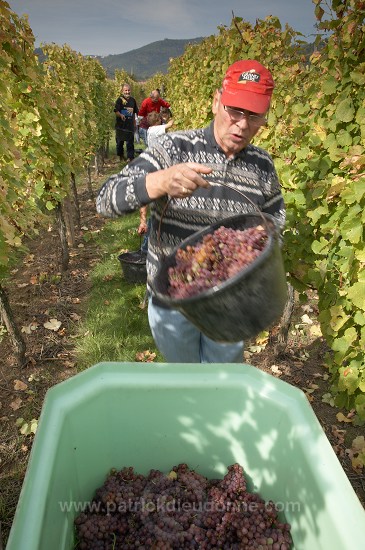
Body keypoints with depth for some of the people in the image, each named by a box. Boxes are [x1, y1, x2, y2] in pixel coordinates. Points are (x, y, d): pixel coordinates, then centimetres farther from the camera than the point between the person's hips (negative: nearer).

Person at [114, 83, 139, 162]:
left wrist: (134, 122, 21)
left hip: (130, 124, 3)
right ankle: (120, 156, 24)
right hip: (121, 124, -3)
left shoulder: (132, 100, 10)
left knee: (130, 142, 0)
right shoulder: (120, 99, -6)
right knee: (120, 141, 8)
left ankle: (130, 157, 3)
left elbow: (135, 112, 21)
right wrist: (121, 115, -34)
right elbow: (116, 111, -14)